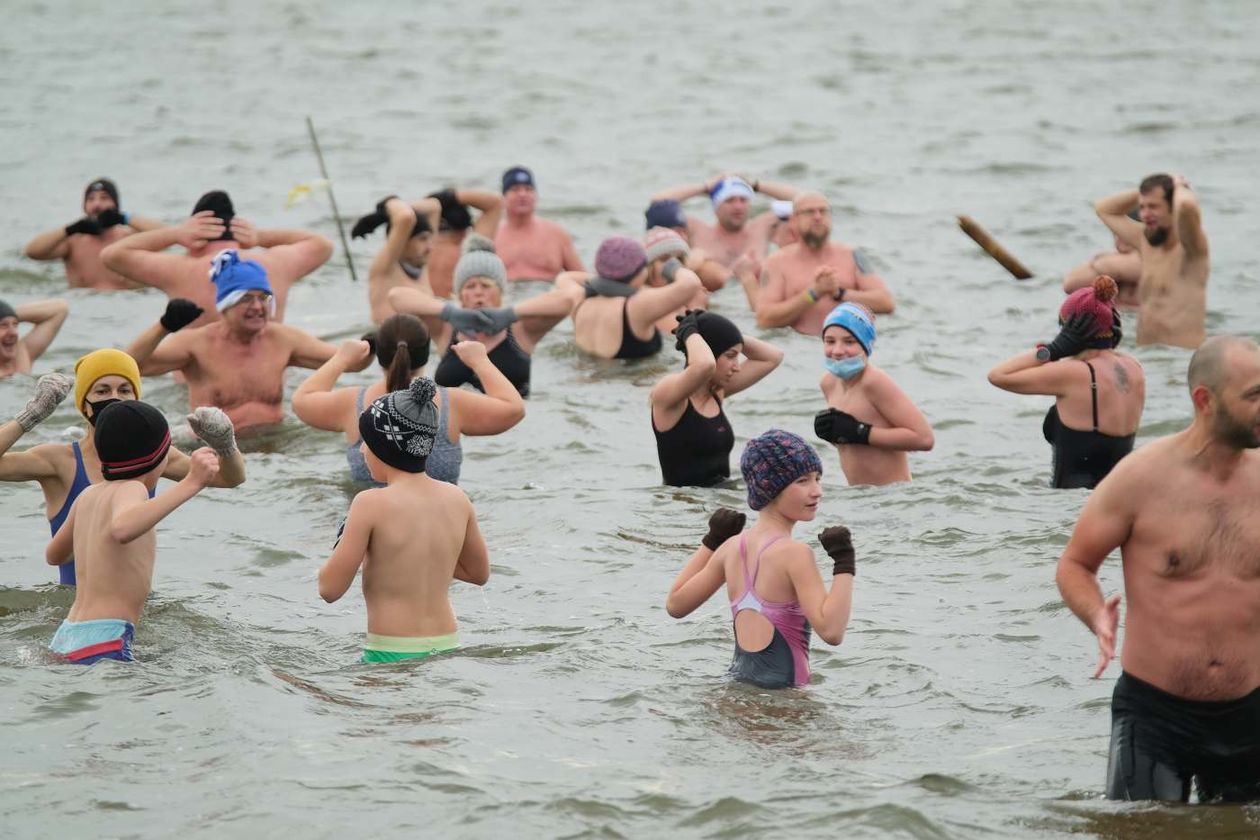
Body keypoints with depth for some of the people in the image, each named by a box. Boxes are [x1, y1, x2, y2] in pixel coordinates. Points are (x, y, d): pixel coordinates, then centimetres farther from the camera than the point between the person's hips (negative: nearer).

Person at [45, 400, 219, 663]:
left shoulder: (89, 495, 16)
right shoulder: (130, 489, -8)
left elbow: (54, 555, 33)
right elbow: (122, 529, -34)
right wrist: (190, 484, -35)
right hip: (100, 647, -10)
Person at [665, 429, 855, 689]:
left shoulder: (732, 547, 10)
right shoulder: (793, 553, -12)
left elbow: (675, 604, 24)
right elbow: (831, 630, -21)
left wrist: (711, 541, 29)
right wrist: (844, 565, -12)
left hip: (739, 678, 8)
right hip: (780, 688, -8)